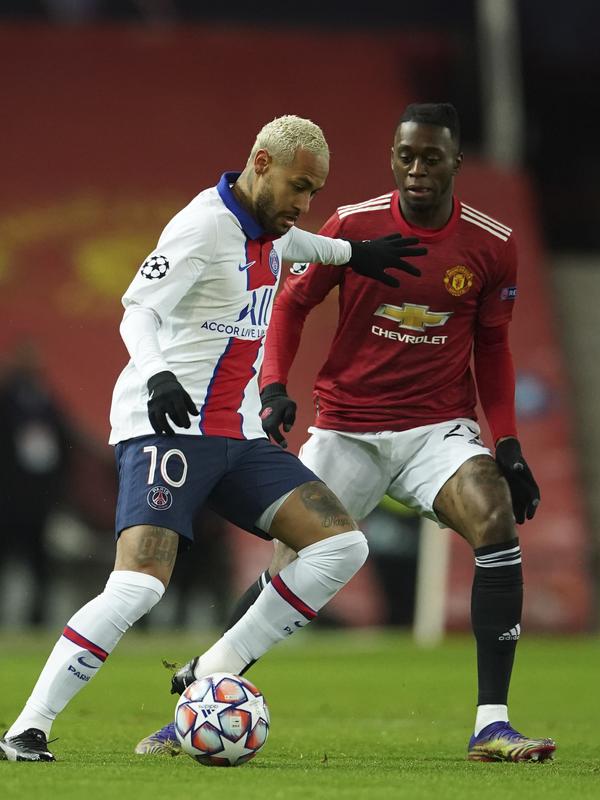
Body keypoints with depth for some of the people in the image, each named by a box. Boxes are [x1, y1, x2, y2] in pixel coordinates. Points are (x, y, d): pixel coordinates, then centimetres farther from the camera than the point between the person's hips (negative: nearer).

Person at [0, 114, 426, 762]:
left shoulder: (266, 227, 13)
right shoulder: (204, 225, -13)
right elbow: (137, 312, -22)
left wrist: (352, 255, 40)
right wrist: (156, 374, -40)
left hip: (237, 435, 9)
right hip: (166, 425, -9)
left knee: (341, 545, -4)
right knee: (140, 582, -25)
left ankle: (211, 678, 1)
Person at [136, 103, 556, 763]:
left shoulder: (491, 245, -3)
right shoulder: (351, 226, -6)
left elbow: (492, 347, 10)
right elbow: (291, 302, 7)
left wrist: (508, 445, 3)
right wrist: (273, 387, -8)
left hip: (438, 426, 0)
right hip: (346, 428, 0)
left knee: (496, 519, -27)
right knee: (288, 569, -3)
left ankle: (492, 725, -24)